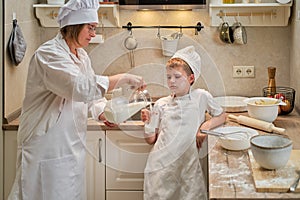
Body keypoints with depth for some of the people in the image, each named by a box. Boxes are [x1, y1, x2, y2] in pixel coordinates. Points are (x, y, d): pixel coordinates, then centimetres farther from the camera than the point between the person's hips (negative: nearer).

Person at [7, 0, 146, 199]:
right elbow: (81, 87, -32)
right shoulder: (49, 54, -18)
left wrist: (102, 113, -4)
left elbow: (92, 93, 16)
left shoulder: (82, 55, 10)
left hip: (72, 144, 8)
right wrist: (124, 78, -26)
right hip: (48, 147, -8)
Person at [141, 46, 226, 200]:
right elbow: (151, 139, 11)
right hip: (161, 162, 1)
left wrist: (204, 127, -1)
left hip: (188, 162, -1)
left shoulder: (201, 97, 6)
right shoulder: (161, 104, 9)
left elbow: (221, 116, 16)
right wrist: (148, 122, -8)